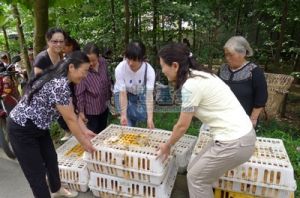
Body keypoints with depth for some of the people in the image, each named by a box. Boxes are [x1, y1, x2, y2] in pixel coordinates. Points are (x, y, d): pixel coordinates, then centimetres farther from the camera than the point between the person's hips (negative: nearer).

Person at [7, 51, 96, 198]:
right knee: (36, 171, 3)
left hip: (38, 126, 10)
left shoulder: (63, 81, 0)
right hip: (22, 129, -10)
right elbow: (70, 120, -23)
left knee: (51, 159, 22)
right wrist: (84, 142, -11)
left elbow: (72, 113, 6)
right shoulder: (60, 85, -30)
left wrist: (85, 131, 6)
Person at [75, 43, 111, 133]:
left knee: (103, 132, 22)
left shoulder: (103, 62, -7)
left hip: (104, 106, 5)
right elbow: (79, 93, -18)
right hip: (91, 109, -5)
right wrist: (81, 111, -15)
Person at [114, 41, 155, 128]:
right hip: (122, 94, -2)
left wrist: (150, 118, -38)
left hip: (140, 94, 2)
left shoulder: (149, 70, -29)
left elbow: (149, 95, -31)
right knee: (127, 123, -13)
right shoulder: (120, 69, -31)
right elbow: (123, 94, -27)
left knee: (143, 114, -16)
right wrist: (123, 115, -33)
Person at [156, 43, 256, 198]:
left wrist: (167, 146, 8)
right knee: (194, 169, 18)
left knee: (196, 178, 9)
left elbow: (182, 125, -8)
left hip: (234, 142, -8)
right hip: (241, 134, 8)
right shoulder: (199, 75, 8)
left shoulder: (191, 85, -20)